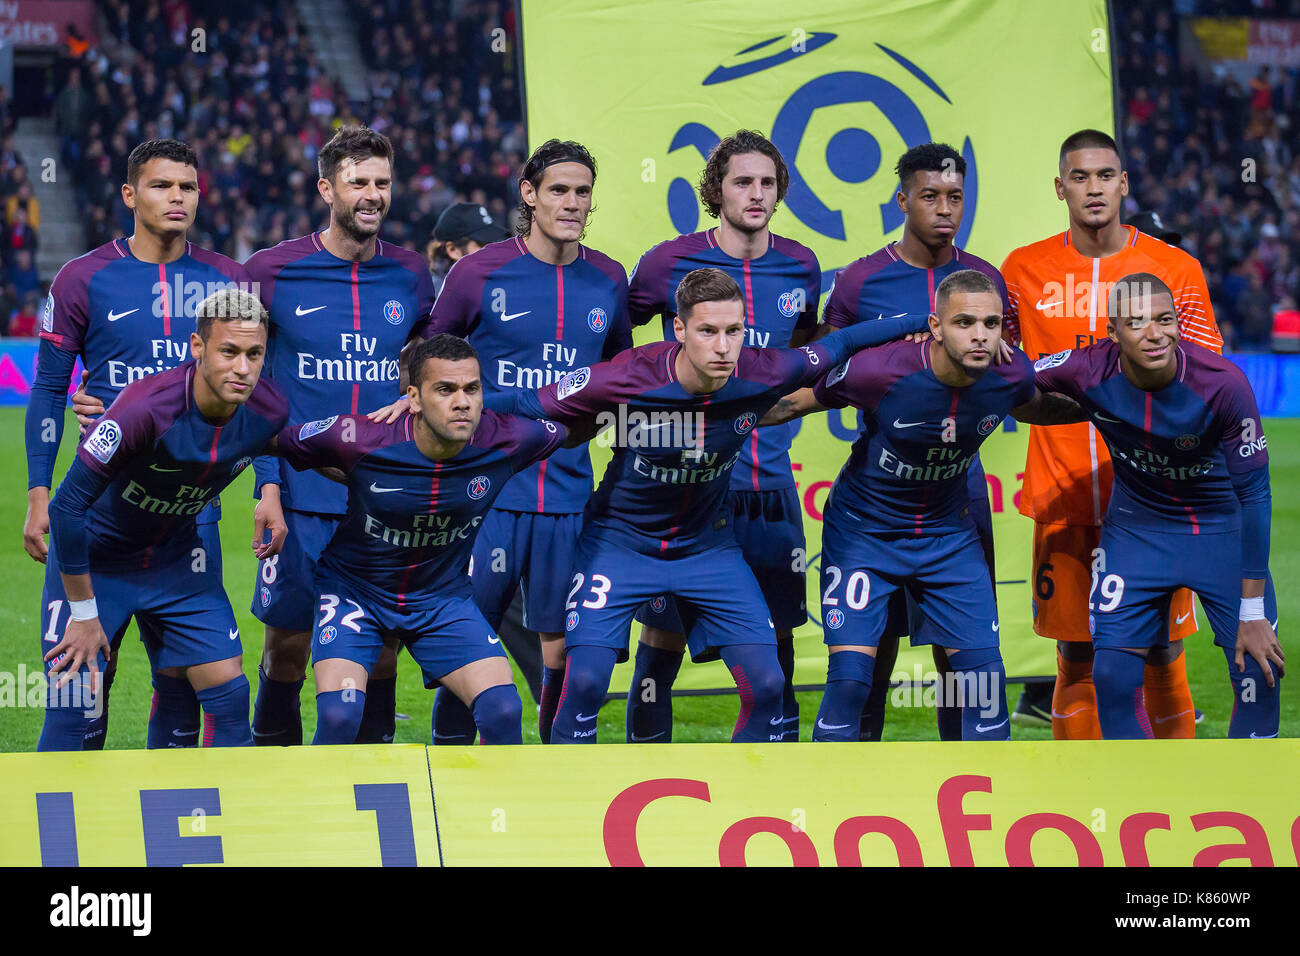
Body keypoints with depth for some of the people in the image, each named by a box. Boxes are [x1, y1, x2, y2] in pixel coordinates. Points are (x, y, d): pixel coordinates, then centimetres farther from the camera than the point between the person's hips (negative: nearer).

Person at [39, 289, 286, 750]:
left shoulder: (269, 413, -17)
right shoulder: (146, 408, -34)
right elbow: (66, 506, -26)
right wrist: (84, 613, -20)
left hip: (176, 555, 5)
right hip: (93, 555, -5)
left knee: (228, 693, -4)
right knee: (72, 706, -11)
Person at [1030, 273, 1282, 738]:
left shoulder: (1222, 383, -28)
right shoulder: (1091, 373, -23)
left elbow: (1253, 494, -19)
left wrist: (1252, 612, -18)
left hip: (1223, 525, -1)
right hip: (1137, 525, 2)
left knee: (1259, 676, -7)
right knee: (1113, 677, -6)